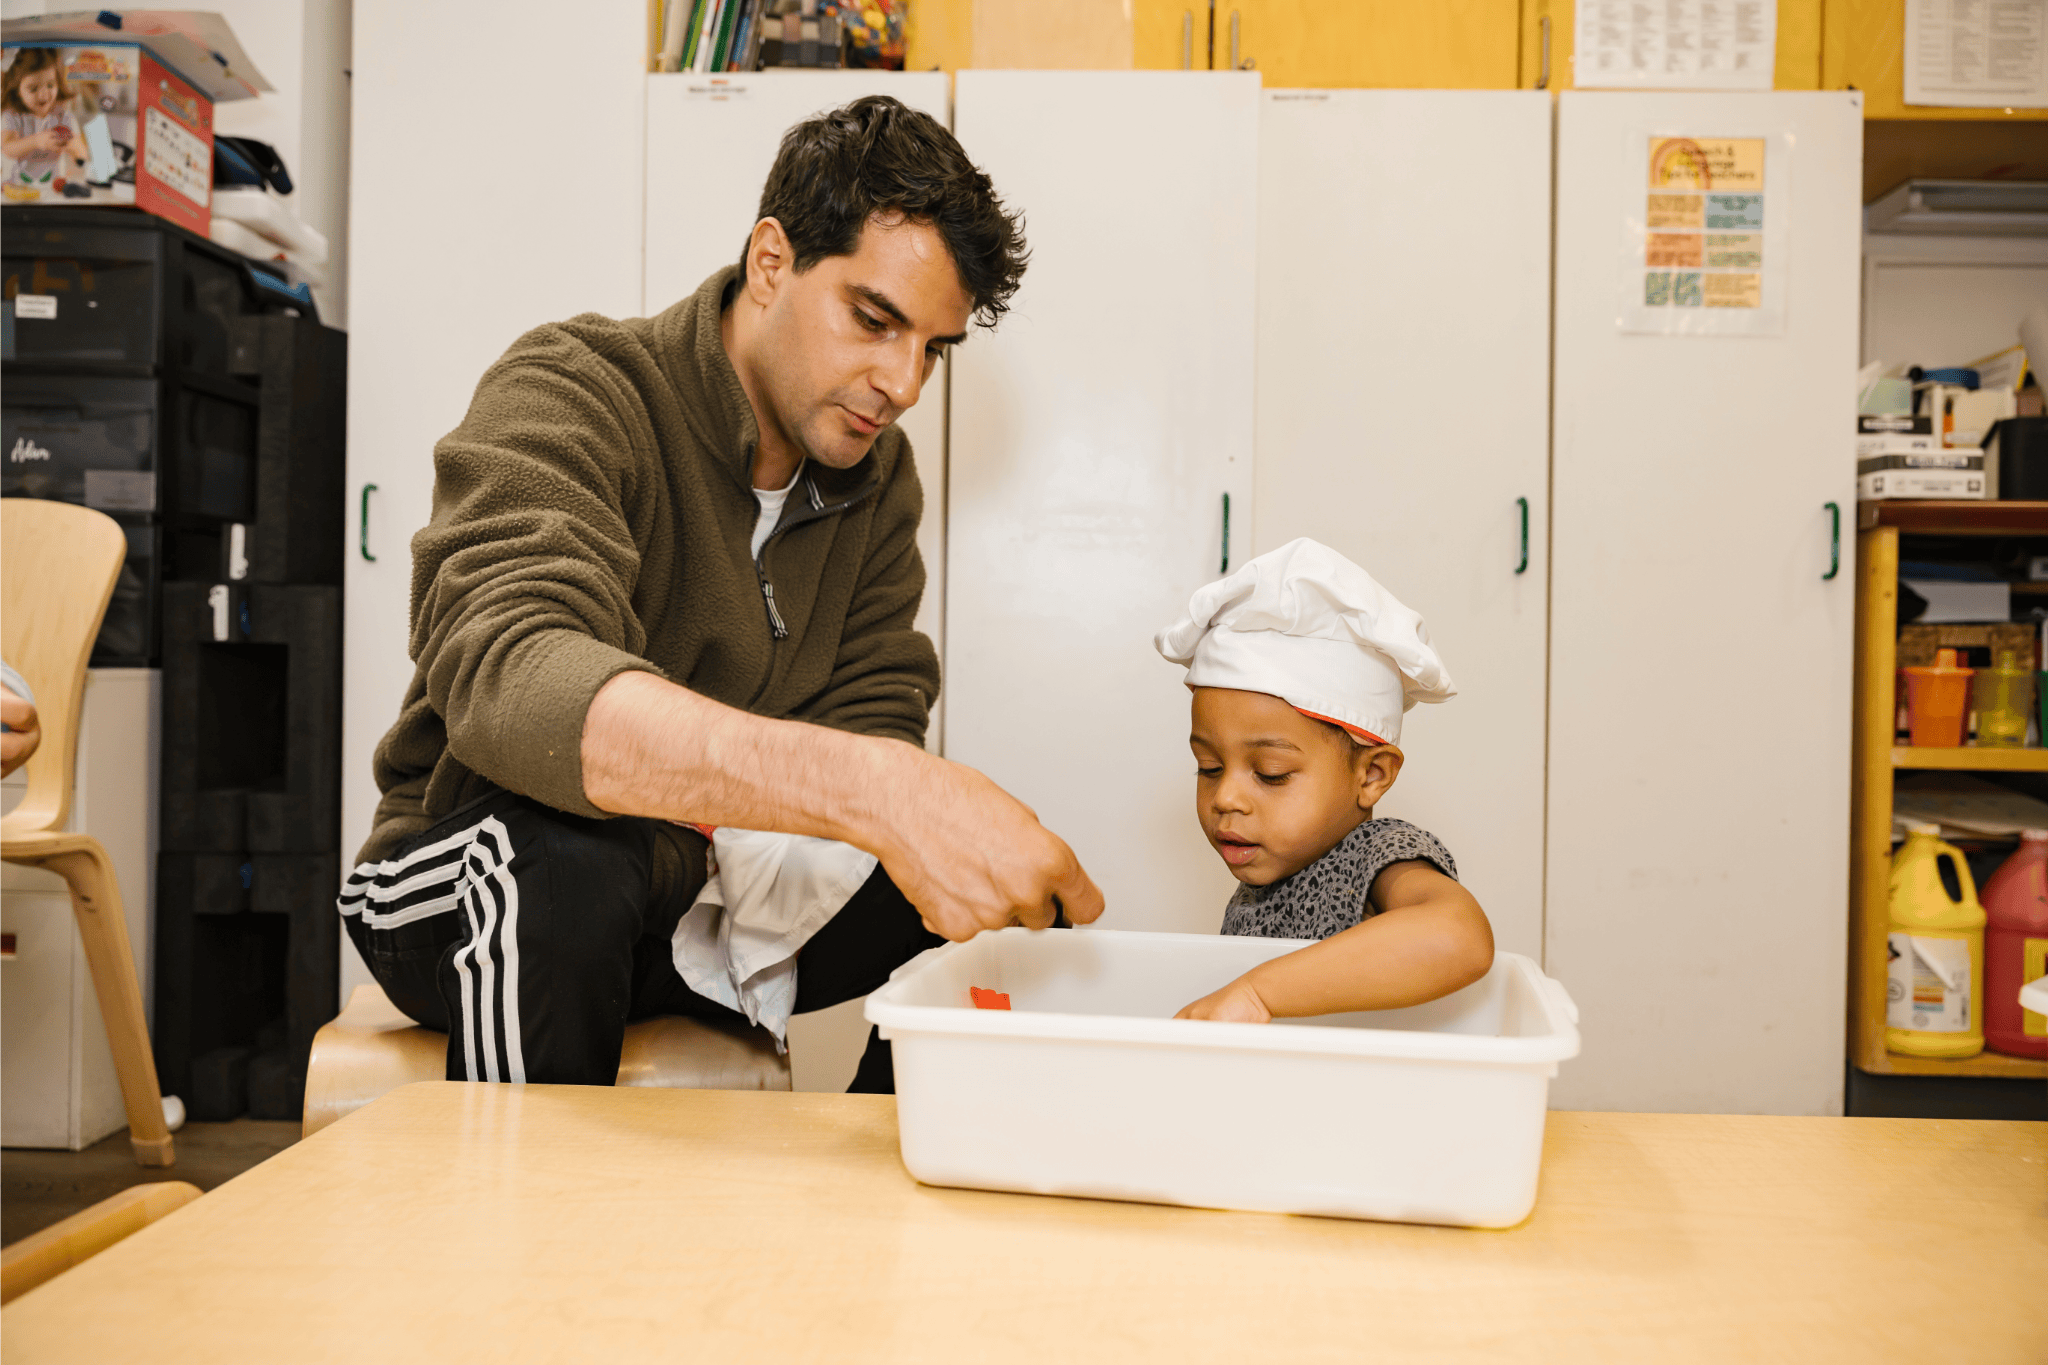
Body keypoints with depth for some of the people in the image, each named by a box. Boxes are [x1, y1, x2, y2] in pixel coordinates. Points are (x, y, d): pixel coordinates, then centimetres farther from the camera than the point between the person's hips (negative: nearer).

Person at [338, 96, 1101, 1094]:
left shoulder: (878, 475, 2)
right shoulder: (569, 395, -20)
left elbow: (874, 710, -2)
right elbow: (504, 677, -39)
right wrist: (876, 788, -52)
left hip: (701, 898, 5)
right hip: (462, 889, -5)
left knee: (1013, 888, -11)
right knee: (565, 857, -37)